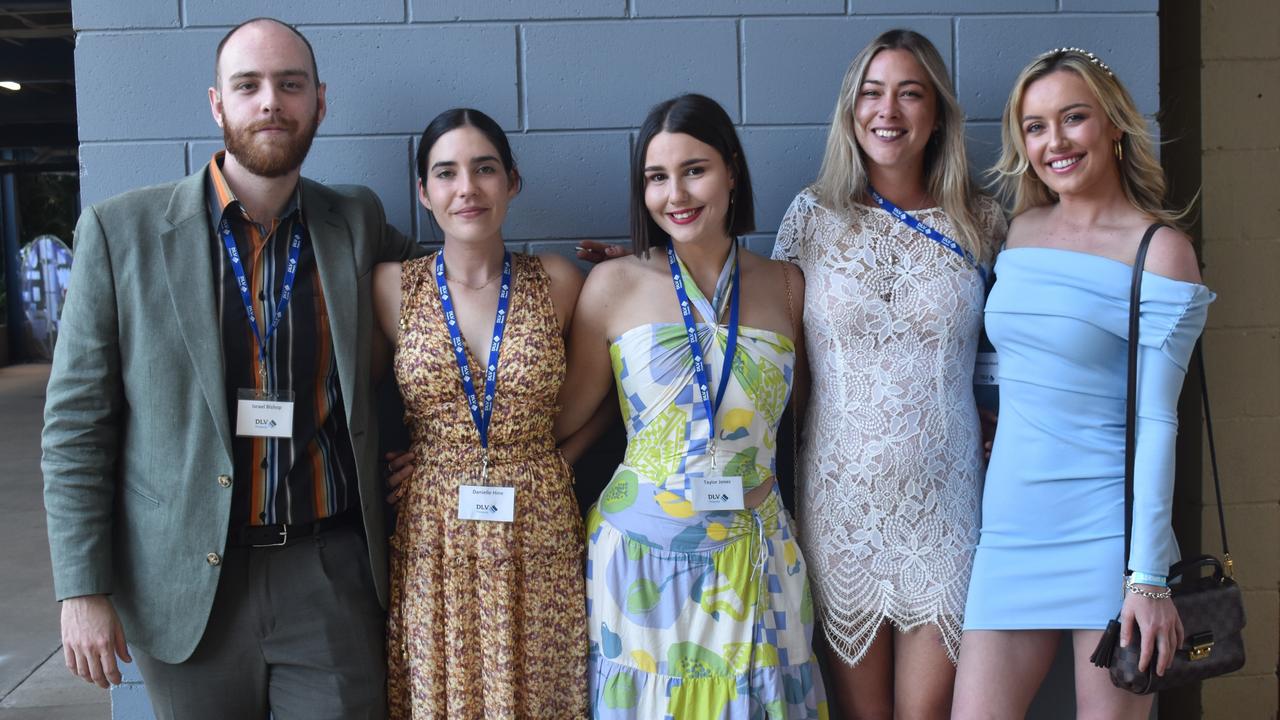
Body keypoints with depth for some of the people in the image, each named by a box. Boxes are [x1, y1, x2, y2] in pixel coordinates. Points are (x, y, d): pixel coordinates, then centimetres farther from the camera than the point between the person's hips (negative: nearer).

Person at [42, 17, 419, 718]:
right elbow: (76, 421, -2)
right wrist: (82, 588, -5)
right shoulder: (121, 231, -4)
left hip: (331, 575, 2)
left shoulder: (356, 221, 3)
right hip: (187, 587, -1)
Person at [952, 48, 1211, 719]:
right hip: (1012, 520, 5)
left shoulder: (1159, 250, -7)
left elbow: (1155, 421, -11)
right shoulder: (1022, 229, 9)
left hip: (1106, 529, -4)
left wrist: (1147, 576, -13)